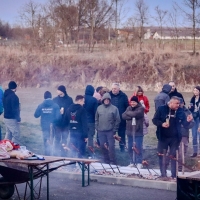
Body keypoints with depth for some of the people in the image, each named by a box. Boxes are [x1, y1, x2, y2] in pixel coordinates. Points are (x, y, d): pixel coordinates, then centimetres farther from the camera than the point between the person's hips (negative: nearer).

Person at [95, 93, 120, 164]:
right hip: (101, 131, 4)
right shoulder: (99, 108, 8)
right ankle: (106, 160, 21)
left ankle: (112, 161, 4)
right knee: (103, 146, 8)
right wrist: (97, 128, 4)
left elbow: (117, 120, -3)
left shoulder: (114, 108, -3)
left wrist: (114, 130, -6)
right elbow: (96, 119, 13)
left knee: (111, 146, -4)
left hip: (110, 131, -4)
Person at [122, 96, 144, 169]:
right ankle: (132, 161, 24)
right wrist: (131, 116, -16)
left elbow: (135, 114, -23)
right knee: (130, 147, 11)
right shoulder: (129, 108, 10)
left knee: (138, 147, -4)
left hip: (138, 131, -6)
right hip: (130, 131, 6)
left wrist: (128, 113, -6)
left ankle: (139, 162, 5)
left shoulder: (141, 108, -7)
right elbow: (123, 116, -2)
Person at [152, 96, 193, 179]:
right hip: (163, 137, -1)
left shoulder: (180, 111, -1)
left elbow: (185, 125, -1)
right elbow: (154, 120, -4)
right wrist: (162, 124, -22)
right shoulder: (161, 109, -6)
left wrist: (188, 121, -23)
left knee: (174, 157, 7)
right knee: (162, 156, 6)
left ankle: (174, 175, 15)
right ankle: (163, 175, 17)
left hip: (175, 138, 1)